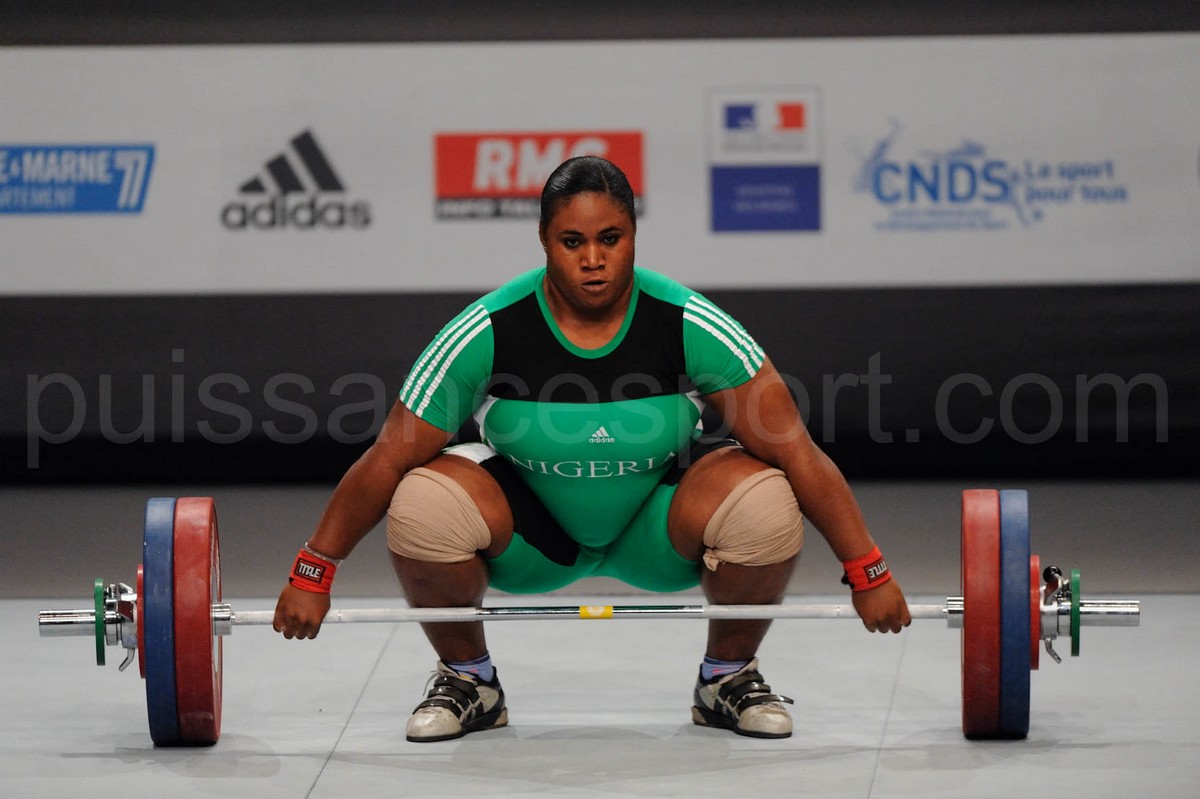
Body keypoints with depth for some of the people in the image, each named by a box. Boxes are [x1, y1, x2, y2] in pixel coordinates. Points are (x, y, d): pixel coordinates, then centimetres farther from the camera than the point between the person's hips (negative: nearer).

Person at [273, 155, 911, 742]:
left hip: (658, 530, 0)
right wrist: (312, 576, -13)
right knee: (423, 505, -31)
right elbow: (388, 460, -14)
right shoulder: (488, 332, -22)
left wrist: (867, 573, -21)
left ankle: (729, 678, -2)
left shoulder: (691, 326, -22)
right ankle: (467, 680, -2)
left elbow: (798, 453, -19)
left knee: (763, 501, -30)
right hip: (532, 535, 0)